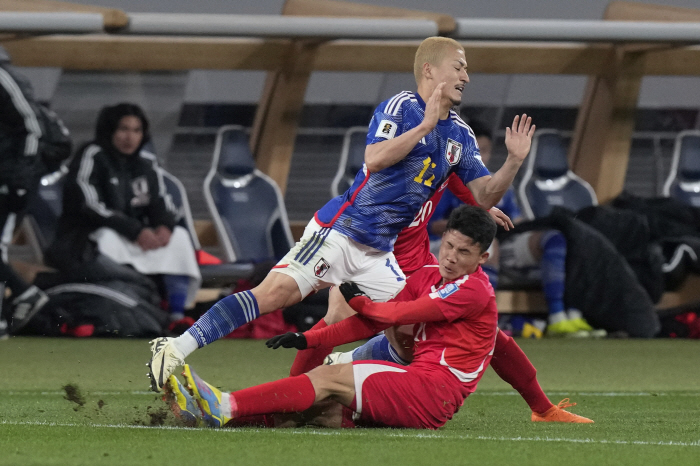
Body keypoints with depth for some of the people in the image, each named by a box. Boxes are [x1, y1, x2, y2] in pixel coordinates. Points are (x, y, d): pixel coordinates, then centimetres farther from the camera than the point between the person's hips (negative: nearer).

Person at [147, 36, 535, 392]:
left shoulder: (459, 135, 12)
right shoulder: (401, 107, -9)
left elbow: (484, 195, 12)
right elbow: (374, 159, -25)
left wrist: (514, 161, -4)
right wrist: (426, 125, -25)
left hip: (379, 252, 8)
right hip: (339, 230, -8)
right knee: (274, 293, -22)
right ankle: (176, 349, -24)